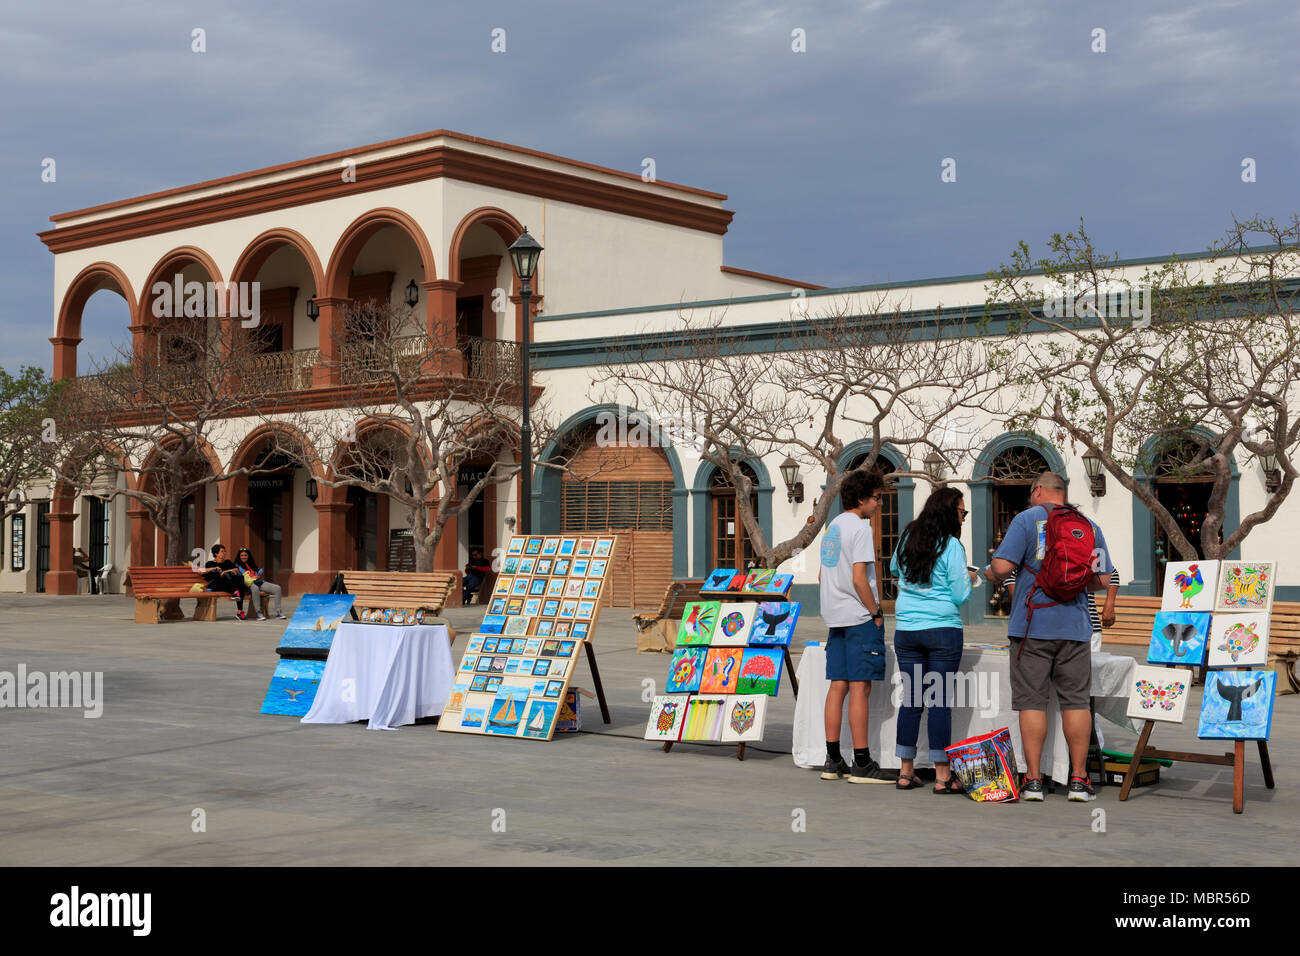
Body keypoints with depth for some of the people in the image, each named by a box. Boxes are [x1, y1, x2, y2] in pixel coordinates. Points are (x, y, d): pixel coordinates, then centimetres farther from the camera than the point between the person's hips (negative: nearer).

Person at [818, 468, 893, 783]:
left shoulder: (832, 526, 16)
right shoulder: (859, 527, -12)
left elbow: (822, 577, 20)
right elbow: (859, 579, -19)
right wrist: (877, 612, -10)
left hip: (836, 617, 9)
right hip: (860, 618, -9)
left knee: (838, 686, 9)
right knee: (860, 688, -7)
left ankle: (833, 761, 11)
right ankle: (862, 764, -5)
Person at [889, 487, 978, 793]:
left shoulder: (907, 538, 7)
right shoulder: (951, 546, -9)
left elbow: (894, 570, 27)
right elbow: (961, 596, -8)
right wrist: (969, 579, 11)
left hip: (906, 629, 5)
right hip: (942, 630, -5)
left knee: (910, 699, 9)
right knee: (940, 700, -2)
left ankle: (906, 772, 13)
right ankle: (942, 776, 0)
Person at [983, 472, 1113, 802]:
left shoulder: (1027, 519, -2)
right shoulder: (1089, 525, 9)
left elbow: (1002, 566, -12)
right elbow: (1101, 580, 9)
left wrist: (991, 573, 10)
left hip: (1032, 624, -3)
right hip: (1074, 626, 3)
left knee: (1031, 701, 2)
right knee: (1076, 701, 7)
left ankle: (1033, 780, 1)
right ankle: (1078, 780, 7)